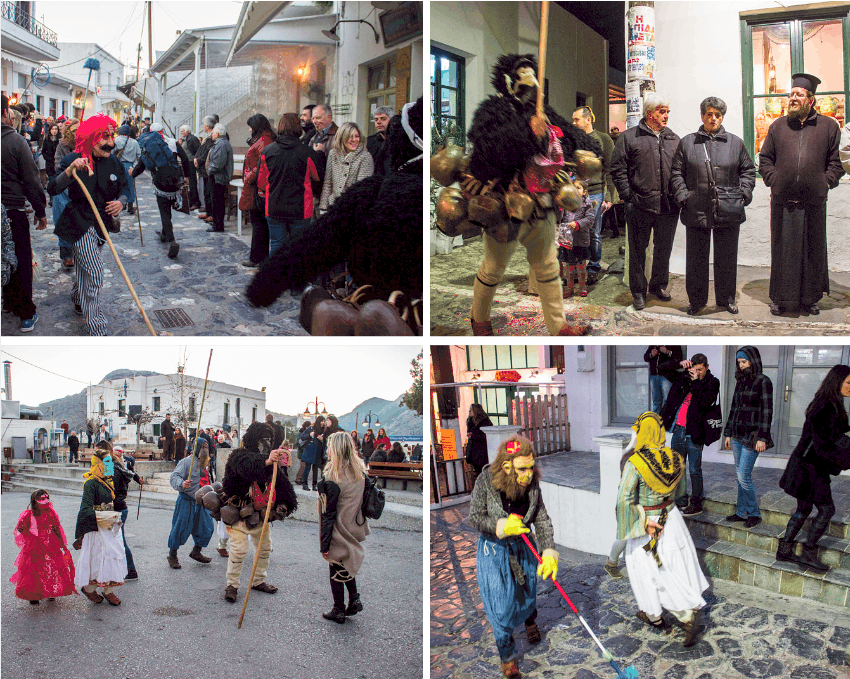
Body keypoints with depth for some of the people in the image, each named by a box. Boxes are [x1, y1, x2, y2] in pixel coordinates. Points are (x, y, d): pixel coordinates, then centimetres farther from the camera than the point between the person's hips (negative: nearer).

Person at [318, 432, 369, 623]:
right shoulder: (360, 471, -3)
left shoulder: (332, 479, -23)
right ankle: (354, 600, 22)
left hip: (338, 533, -6)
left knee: (336, 571, 10)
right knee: (346, 566, 26)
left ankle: (338, 611, 21)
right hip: (354, 529, 7)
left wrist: (325, 545, -13)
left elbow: (328, 514, -20)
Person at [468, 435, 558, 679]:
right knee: (500, 604, 0)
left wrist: (549, 552, -23)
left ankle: (530, 619, 58)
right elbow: (474, 517, -15)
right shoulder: (486, 482, -25)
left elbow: (542, 520, -12)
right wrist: (501, 527, -30)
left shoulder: (532, 484, -16)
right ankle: (507, 654, 23)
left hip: (523, 547, 3)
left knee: (527, 593, 21)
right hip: (494, 550, -3)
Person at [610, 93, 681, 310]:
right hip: (640, 206, -4)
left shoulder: (674, 140, 14)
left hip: (668, 207, 4)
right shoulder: (629, 137, 1)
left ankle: (659, 285, 31)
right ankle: (638, 291, 16)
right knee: (637, 251, 4)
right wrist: (628, 196, -8)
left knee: (664, 250, 13)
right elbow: (618, 169, -2)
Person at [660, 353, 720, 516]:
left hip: (694, 433, -6)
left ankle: (696, 505, 12)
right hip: (678, 430, 6)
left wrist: (696, 381, -18)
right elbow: (663, 368, 13)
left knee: (694, 470, 0)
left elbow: (705, 402, -20)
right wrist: (679, 363, -2)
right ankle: (681, 502, 25)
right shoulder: (684, 377, 10)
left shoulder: (712, 383, -3)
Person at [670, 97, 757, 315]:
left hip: (728, 211, 1)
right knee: (696, 257, 5)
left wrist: (743, 194, 2)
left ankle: (726, 298, 22)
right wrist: (683, 196, -4)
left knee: (727, 257, 8)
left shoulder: (735, 143, 10)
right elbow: (676, 172, 7)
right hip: (696, 210, -1)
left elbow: (748, 170, 15)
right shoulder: (687, 142, 8)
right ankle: (696, 300, 17)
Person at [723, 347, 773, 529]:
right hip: (738, 435, 7)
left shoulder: (763, 381, -11)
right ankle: (742, 512, 20)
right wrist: (728, 433, 14)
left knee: (743, 476, -8)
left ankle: (754, 514, 7)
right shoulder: (740, 382, 11)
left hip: (753, 435, -7)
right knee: (742, 475, 12)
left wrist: (762, 438, -18)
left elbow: (767, 410, -14)